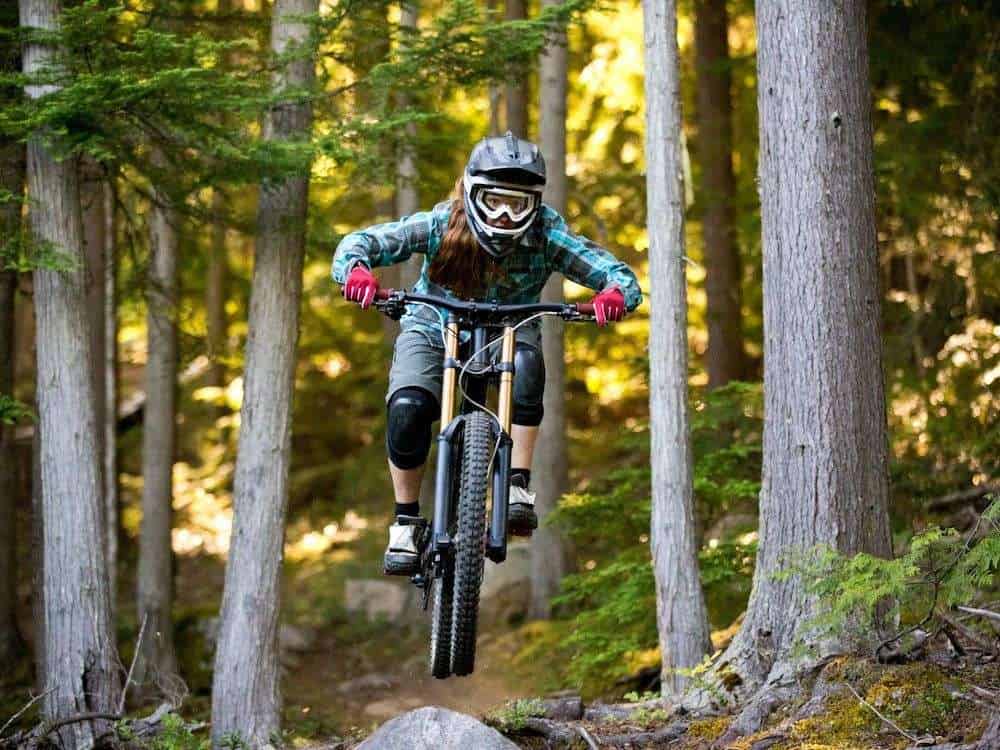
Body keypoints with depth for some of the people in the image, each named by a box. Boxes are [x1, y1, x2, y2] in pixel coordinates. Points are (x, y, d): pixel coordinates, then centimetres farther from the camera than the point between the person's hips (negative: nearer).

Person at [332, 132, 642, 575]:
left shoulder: (546, 235, -23)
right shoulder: (440, 225, -25)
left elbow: (617, 274, -26)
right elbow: (359, 243, -27)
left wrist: (615, 294, -51)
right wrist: (356, 270, -51)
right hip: (433, 329, 0)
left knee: (526, 364, -36)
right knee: (407, 409, -28)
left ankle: (519, 486, -29)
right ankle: (406, 524, -8)